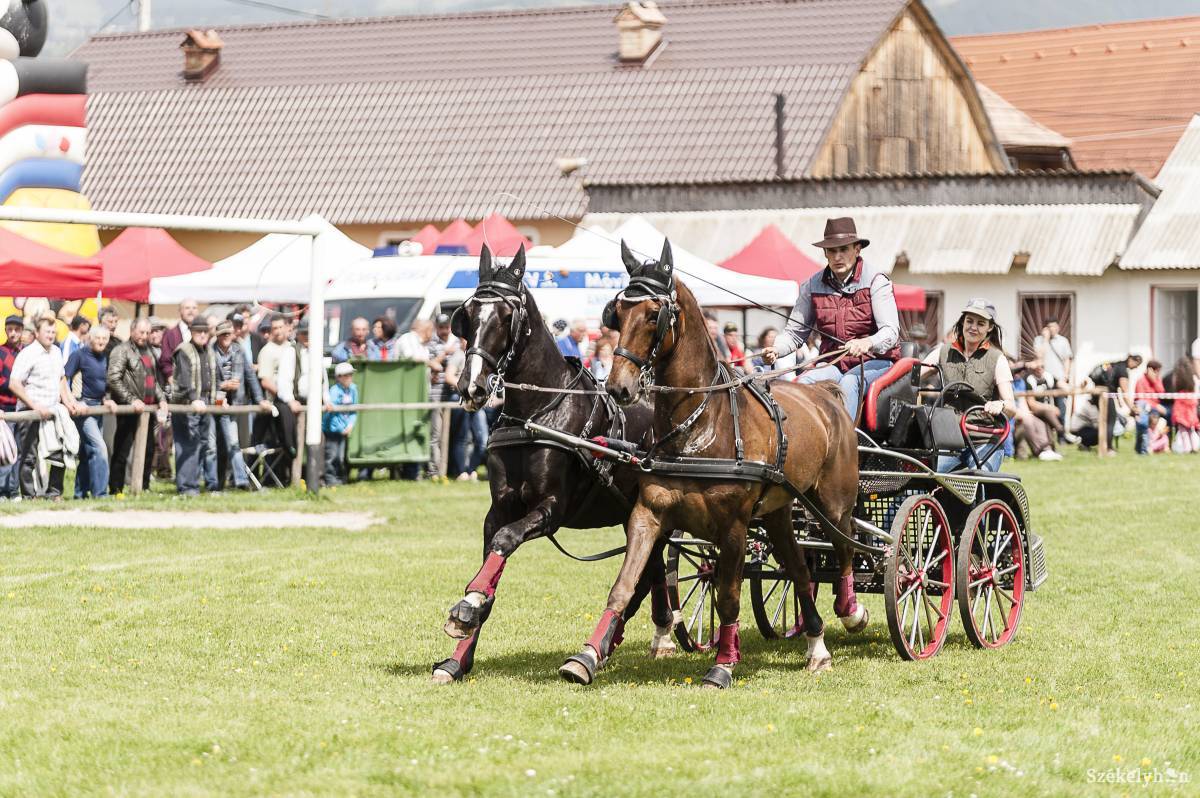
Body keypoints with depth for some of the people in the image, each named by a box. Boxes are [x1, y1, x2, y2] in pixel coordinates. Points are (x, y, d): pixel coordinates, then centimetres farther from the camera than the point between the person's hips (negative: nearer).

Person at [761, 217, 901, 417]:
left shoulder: (876, 281, -6)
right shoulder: (813, 286, 6)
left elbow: (890, 332, -16)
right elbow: (795, 332, 10)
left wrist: (867, 344, -39)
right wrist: (775, 350, -13)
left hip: (875, 362, -4)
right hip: (833, 365, 4)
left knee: (848, 383, -35)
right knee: (804, 382, -26)